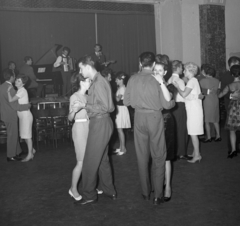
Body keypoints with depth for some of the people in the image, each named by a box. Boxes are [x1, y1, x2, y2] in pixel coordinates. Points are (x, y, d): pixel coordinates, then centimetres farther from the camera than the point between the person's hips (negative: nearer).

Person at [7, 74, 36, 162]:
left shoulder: (22, 91, -17)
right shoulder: (19, 90, 12)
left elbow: (11, 100, -22)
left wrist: (8, 91, -9)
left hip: (26, 115, -9)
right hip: (22, 116, 9)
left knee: (27, 135, -4)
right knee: (24, 135, 15)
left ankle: (30, 154, 3)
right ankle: (32, 150, 29)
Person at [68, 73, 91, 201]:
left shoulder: (86, 96, 13)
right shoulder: (74, 97, -8)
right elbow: (70, 118, -10)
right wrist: (74, 110, -29)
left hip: (89, 128, 7)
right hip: (80, 129, -7)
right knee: (81, 162, -4)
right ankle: (73, 189, 11)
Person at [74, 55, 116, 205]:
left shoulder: (98, 83, -18)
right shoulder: (97, 81, 12)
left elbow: (105, 107, -21)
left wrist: (85, 106, -15)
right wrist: (86, 105, 10)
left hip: (100, 124, -10)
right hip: (100, 123, 10)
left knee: (90, 161, 0)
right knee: (103, 159, 18)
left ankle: (89, 195, 13)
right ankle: (109, 190, 30)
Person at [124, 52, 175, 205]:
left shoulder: (133, 79, -2)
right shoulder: (157, 80, -11)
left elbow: (126, 102, 3)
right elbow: (166, 104, -10)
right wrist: (173, 102, 12)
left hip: (139, 118, 3)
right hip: (155, 117, -3)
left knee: (142, 156, 14)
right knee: (159, 157, 7)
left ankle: (146, 192, 25)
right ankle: (158, 195, 10)